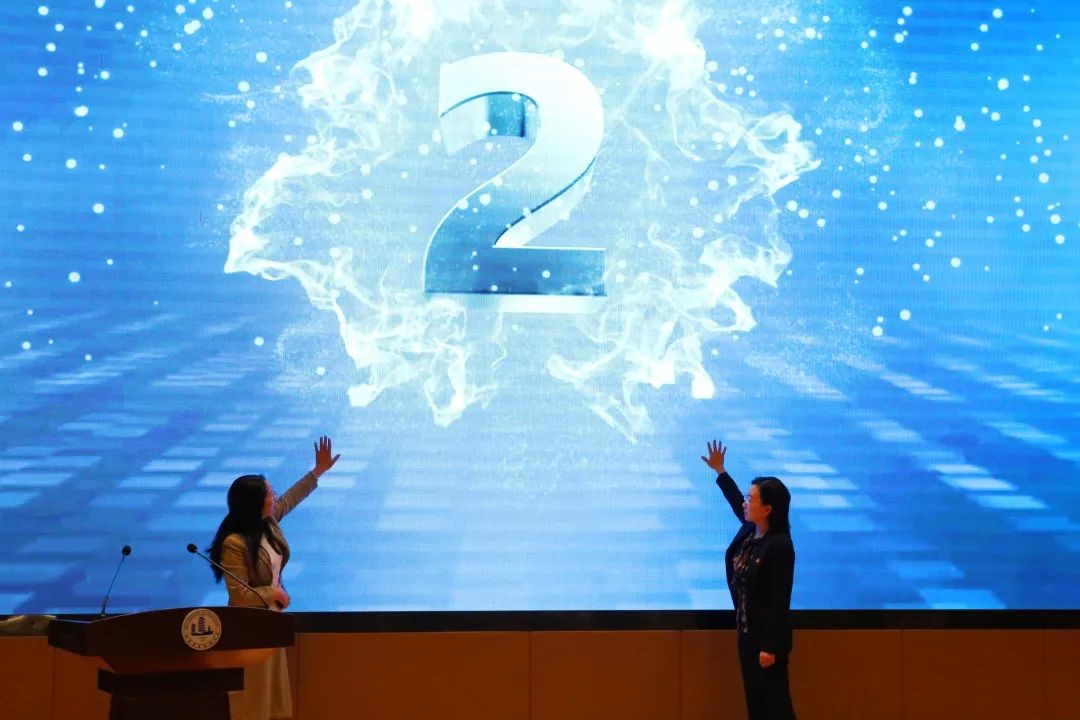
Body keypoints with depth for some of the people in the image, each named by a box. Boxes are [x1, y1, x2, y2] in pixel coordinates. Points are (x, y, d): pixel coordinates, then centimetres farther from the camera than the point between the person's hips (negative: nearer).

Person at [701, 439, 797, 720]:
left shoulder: (780, 546, -22)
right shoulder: (749, 531, 2)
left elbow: (780, 601, -22)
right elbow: (736, 504, 26)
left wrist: (770, 646, -21)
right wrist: (719, 471, 24)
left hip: (768, 635, -9)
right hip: (747, 631, 9)